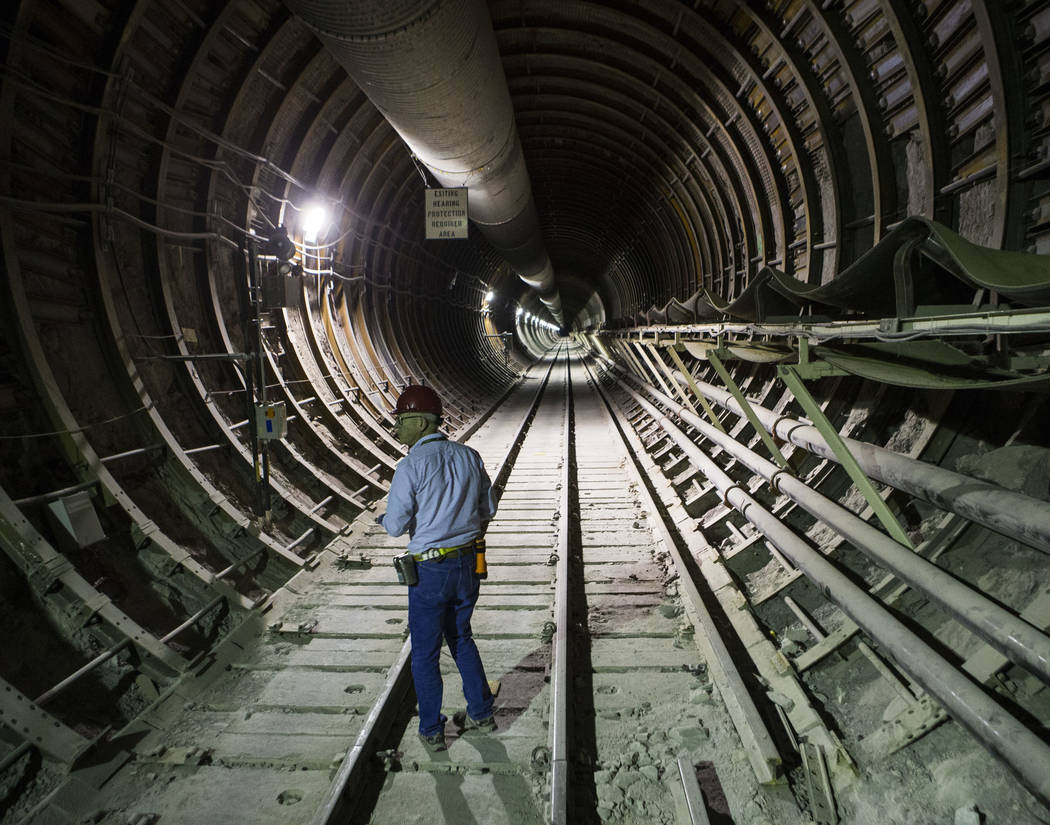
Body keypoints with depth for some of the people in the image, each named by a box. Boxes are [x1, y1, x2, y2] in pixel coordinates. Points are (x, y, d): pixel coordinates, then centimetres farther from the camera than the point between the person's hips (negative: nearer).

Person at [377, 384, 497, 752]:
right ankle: (481, 714, 34)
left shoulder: (411, 466, -17)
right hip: (468, 564, 6)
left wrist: (384, 518, 8)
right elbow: (487, 509, 8)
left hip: (430, 571, -5)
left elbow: (396, 525, -15)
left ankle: (432, 732, 26)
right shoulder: (469, 456, 0)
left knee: (425, 653, 13)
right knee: (460, 638, 25)